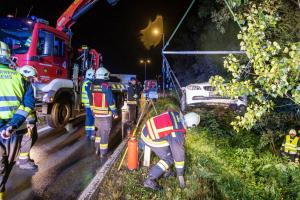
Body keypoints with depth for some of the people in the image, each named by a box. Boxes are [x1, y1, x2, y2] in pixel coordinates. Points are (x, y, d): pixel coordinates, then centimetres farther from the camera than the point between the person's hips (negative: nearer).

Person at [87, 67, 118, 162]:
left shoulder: (92, 86, 4)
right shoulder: (106, 86, -16)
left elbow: (91, 101, 11)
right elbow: (111, 101, -14)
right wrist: (115, 113, -5)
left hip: (96, 114, 6)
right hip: (106, 115, -6)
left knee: (98, 132, 22)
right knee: (104, 135, -1)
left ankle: (97, 150, 35)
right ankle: (103, 155, 3)